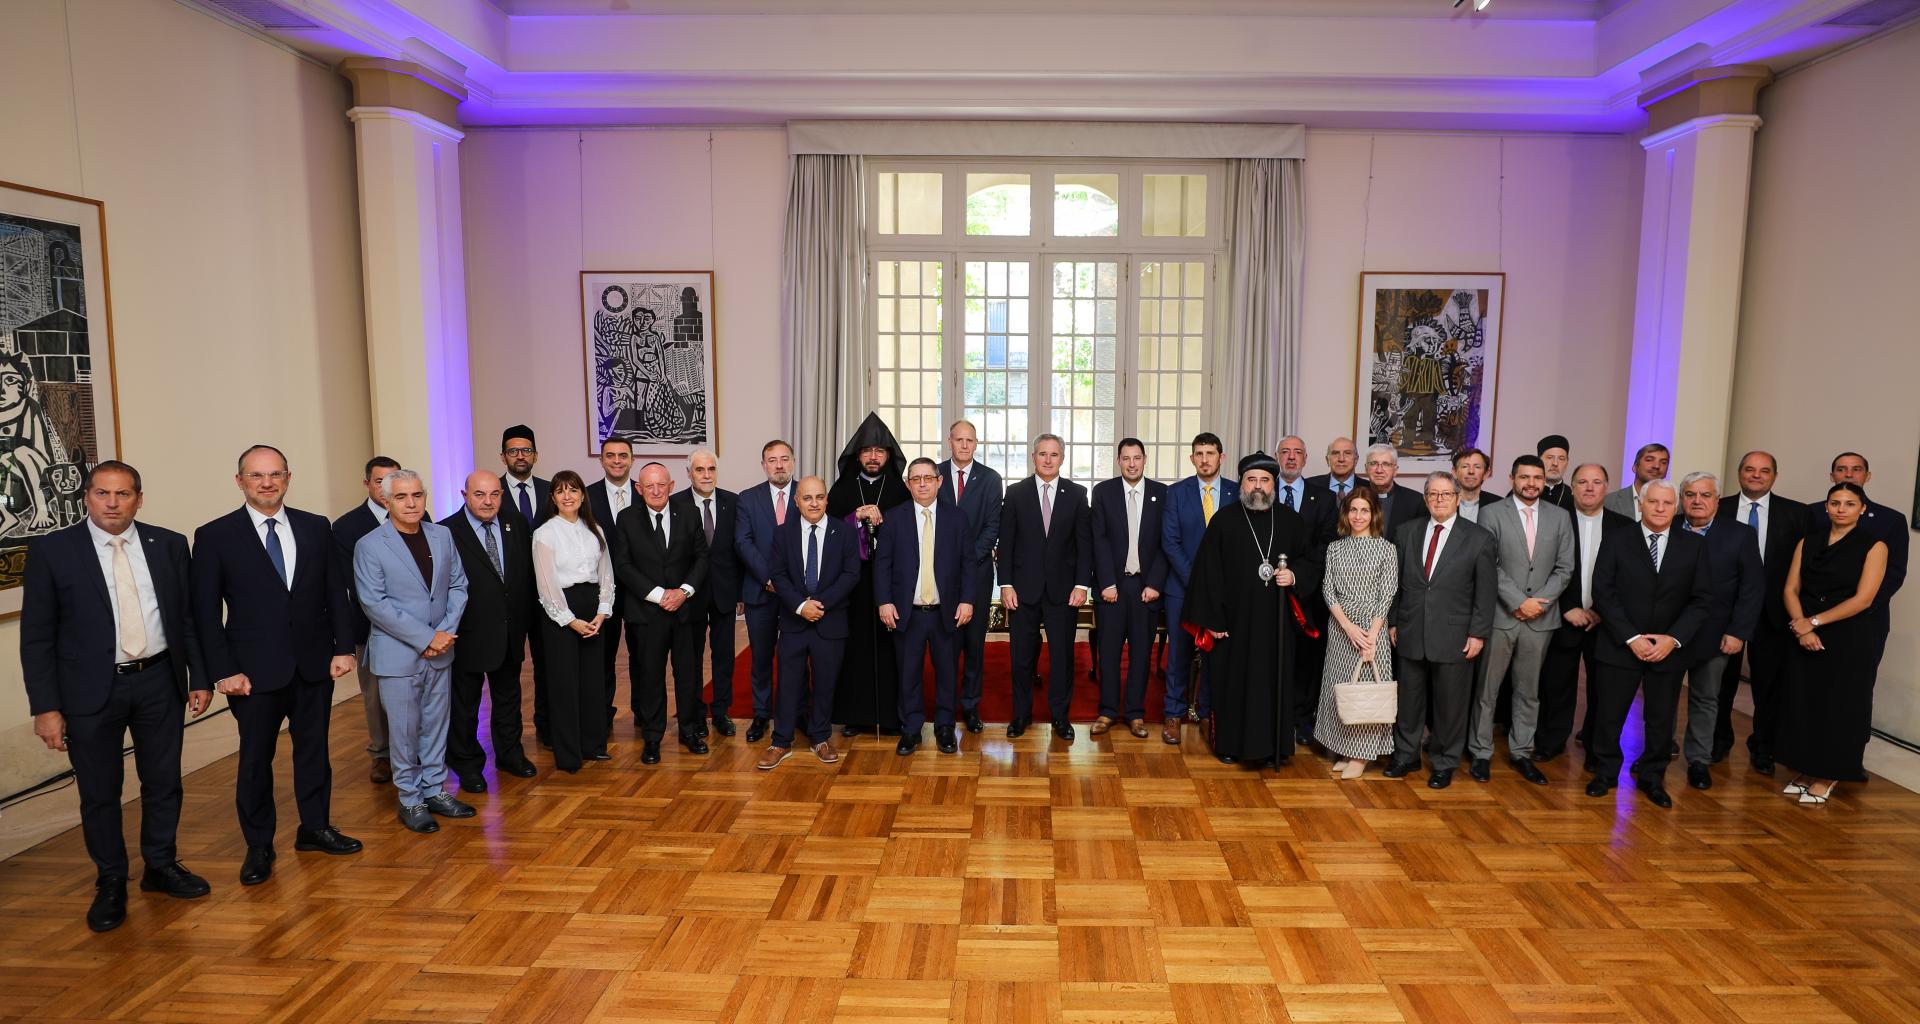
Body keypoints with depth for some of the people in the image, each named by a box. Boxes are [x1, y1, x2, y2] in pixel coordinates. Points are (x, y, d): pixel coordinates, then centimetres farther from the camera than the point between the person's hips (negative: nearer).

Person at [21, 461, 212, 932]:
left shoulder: (169, 545, 2)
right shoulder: (51, 549, -5)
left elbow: (188, 617, 7)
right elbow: (36, 635, -4)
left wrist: (200, 677, 4)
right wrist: (45, 706, -9)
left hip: (159, 682, 2)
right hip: (90, 690, -2)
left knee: (164, 782, 12)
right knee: (99, 792, 8)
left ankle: (160, 866, 30)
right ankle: (110, 884, 25)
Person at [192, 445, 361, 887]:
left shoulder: (317, 528, 4)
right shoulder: (214, 536, -4)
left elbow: (335, 593, 6)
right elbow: (205, 613, -5)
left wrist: (344, 647, -1)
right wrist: (224, 670, -10)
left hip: (314, 664, 3)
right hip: (255, 670, -2)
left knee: (314, 749, 14)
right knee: (255, 759, 8)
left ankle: (315, 828, 30)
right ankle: (258, 847, 23)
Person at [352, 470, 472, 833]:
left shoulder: (442, 536, 4)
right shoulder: (369, 545, -10)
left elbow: (458, 585, 6)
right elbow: (375, 603, -15)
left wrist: (447, 631, -9)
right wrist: (426, 637, -17)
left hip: (439, 651, 4)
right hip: (398, 654, -4)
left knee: (436, 725, 13)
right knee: (405, 731, 5)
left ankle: (435, 790, 26)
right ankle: (410, 800, 19)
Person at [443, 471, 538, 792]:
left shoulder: (517, 529, 3)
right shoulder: (446, 532, -14)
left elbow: (528, 577, 8)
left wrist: (527, 620, 5)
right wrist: (450, 629, -15)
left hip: (511, 632, 5)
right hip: (469, 635, -5)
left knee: (508, 697, 20)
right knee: (465, 704, 11)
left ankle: (510, 753, 37)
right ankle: (467, 765, 28)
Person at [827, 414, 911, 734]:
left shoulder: (901, 489, 6)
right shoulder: (842, 488, 8)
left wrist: (880, 519, -12)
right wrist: (857, 517, -12)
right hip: (852, 580, 1)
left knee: (888, 644, -1)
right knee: (855, 644, 2)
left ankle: (890, 713, 8)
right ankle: (855, 713, 12)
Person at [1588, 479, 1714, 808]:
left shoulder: (1694, 546, 4)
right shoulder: (1616, 541, -2)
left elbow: (1702, 600, 1)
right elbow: (1603, 594, -6)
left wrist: (1674, 639, -11)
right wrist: (1631, 638, -13)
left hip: (1669, 650, 2)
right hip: (1621, 646, -1)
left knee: (1661, 719, 10)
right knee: (1609, 715, 5)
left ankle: (1652, 777, 27)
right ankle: (1605, 772, 23)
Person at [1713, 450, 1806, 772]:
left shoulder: (1796, 513, -1)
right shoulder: (1719, 509, 0)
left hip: (1772, 611, 0)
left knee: (1768, 684, 8)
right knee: (1722, 679, 13)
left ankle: (1762, 749, 24)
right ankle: (1719, 741, 29)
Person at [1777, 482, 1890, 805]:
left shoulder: (1874, 546, -5)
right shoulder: (1808, 542, 7)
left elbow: (1863, 599, -12)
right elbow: (1791, 590, 3)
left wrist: (1813, 622, -13)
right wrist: (1801, 628, -12)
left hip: (1853, 638, -4)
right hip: (1807, 635, 4)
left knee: (1840, 704, 4)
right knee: (1803, 700, 6)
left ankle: (1828, 777, 17)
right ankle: (1807, 770, 20)